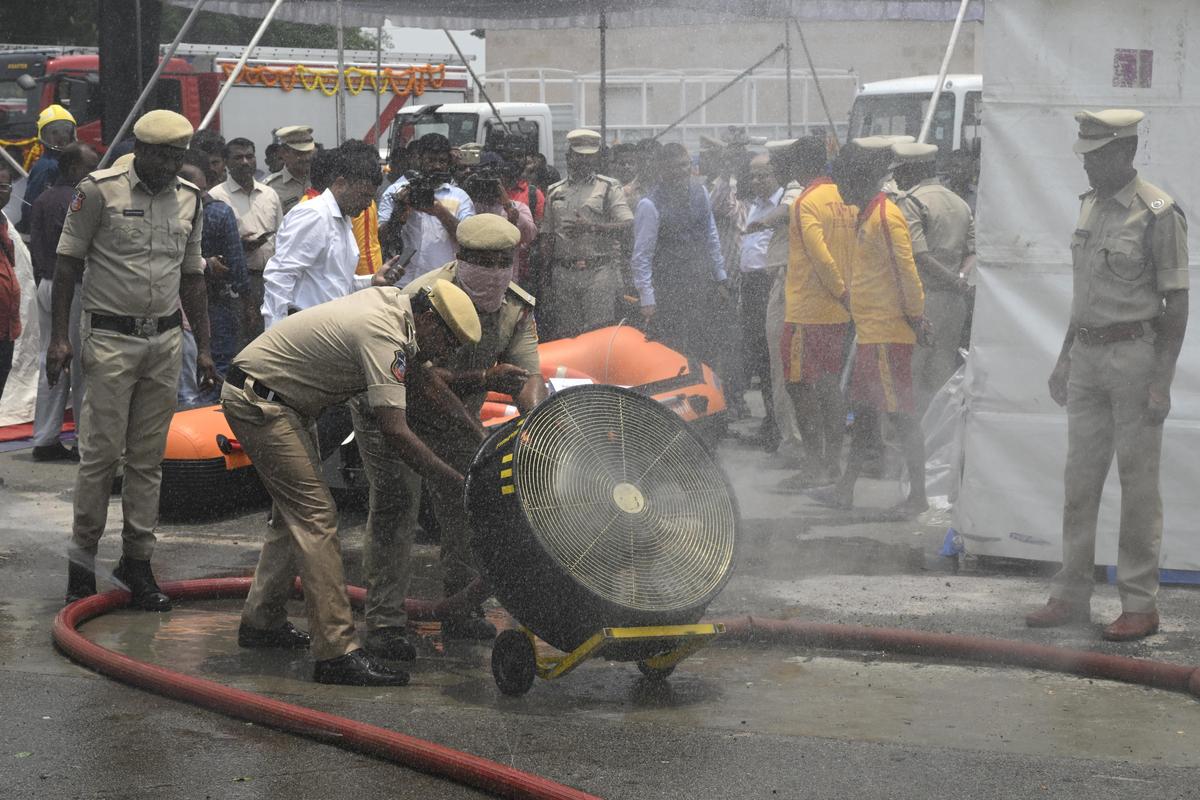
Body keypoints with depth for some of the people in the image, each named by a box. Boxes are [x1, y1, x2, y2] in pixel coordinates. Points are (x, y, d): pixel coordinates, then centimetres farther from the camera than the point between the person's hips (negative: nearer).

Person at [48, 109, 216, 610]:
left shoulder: (190, 200, 10)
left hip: (165, 341, 5)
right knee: (101, 453, -4)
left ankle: (138, 559, 14)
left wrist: (204, 348, 13)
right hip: (110, 338, -5)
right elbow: (67, 265, -3)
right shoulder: (99, 190, -6)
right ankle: (82, 559, 6)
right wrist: (59, 337, -9)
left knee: (148, 459, 7)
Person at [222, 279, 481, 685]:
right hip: (258, 401, -11)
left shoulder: (393, 299, 1)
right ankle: (337, 650, -19)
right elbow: (394, 432, -33)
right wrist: (459, 484, -31)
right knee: (316, 516, -15)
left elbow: (420, 377, 12)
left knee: (294, 510, 21)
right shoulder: (384, 337, -27)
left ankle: (261, 620, 32)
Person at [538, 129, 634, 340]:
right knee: (563, 335, 1)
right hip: (563, 273, 3)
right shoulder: (555, 192, 17)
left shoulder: (609, 188, 7)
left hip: (599, 272, -3)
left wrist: (591, 227, -19)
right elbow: (545, 237, 16)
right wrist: (545, 277, 7)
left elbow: (627, 227, -6)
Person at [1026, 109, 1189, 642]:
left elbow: (1176, 303, -11)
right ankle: (1072, 595, 17)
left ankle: (1140, 603, 4)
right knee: (1080, 478, 9)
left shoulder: (1158, 214, -11)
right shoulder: (1089, 207, 13)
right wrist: (1065, 358, 20)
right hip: (1087, 357, 7)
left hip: (1134, 354, -7)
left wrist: (1161, 381, -16)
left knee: (1138, 481, -2)